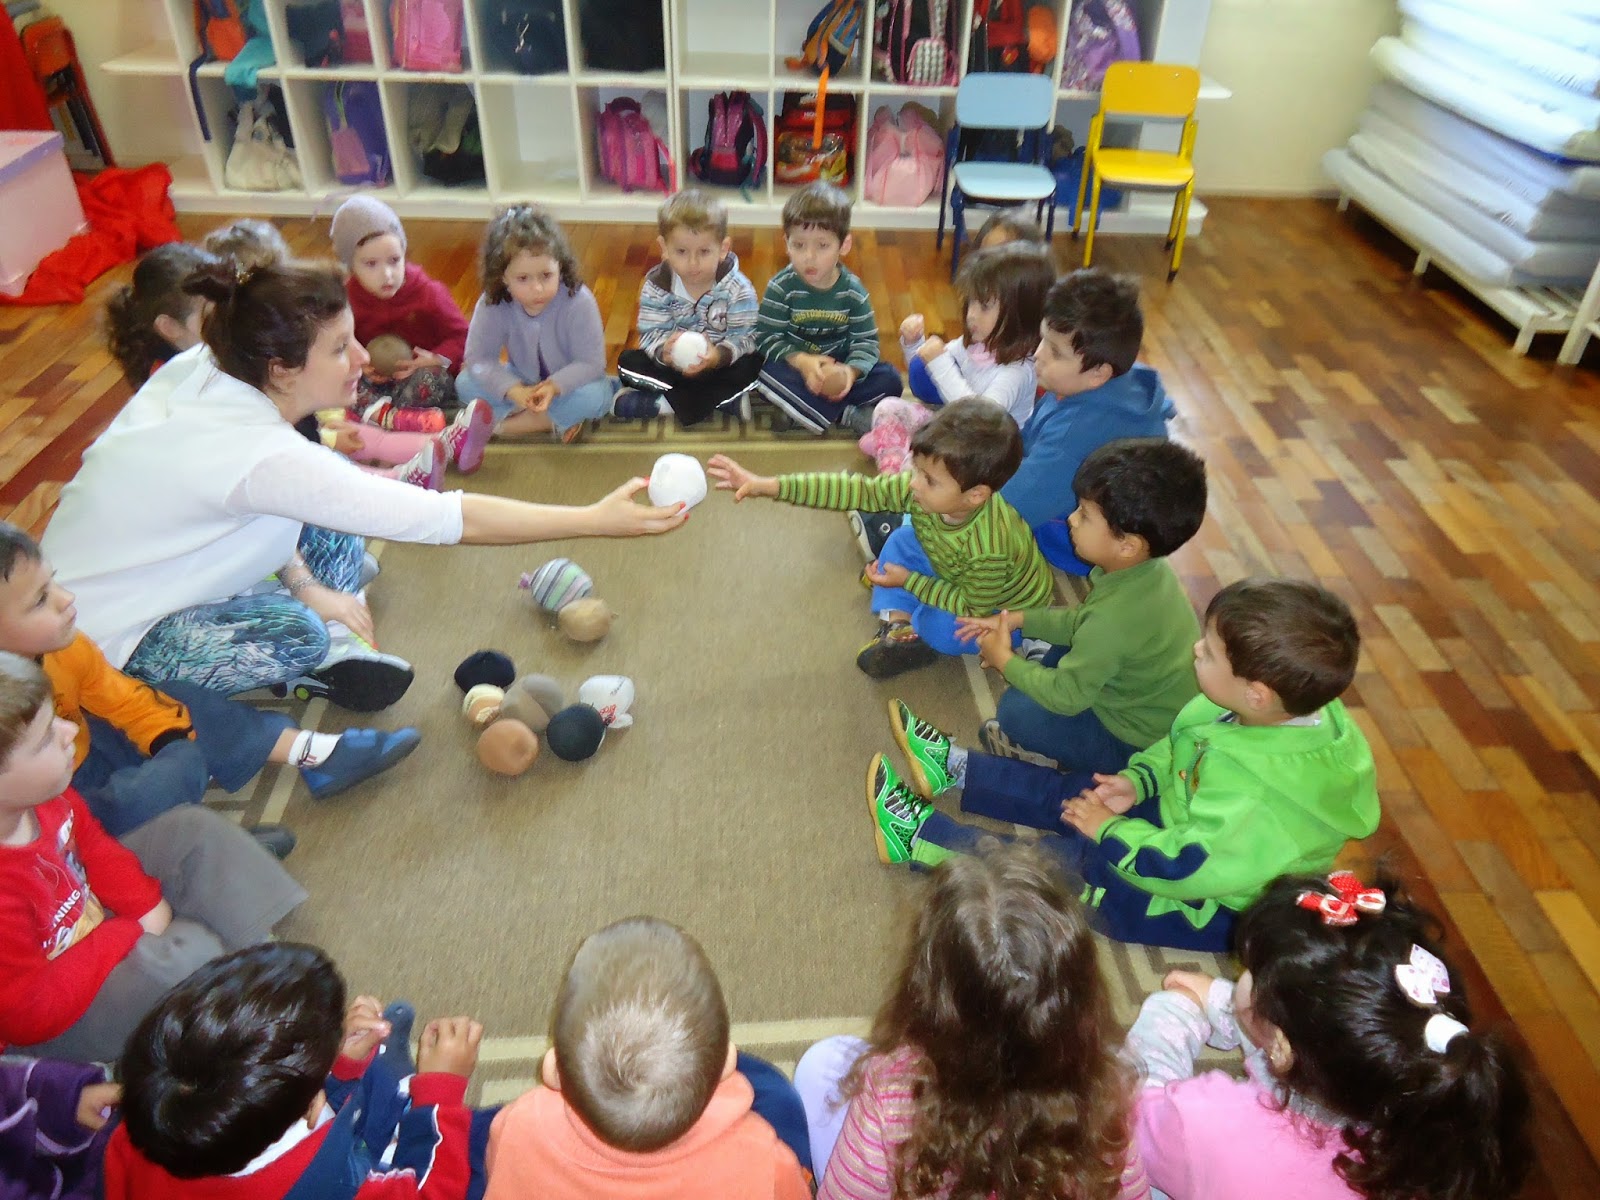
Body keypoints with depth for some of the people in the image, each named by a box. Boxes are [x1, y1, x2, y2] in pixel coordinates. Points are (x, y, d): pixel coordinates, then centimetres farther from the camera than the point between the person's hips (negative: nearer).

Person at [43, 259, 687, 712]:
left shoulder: (201, 370, -15)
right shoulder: (263, 456, -37)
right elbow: (452, 518, -37)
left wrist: (303, 580, -11)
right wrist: (596, 520, -35)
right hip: (109, 641, -8)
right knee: (299, 633, -29)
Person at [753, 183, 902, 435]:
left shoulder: (853, 291, -6)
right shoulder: (781, 287, -11)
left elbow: (866, 343, -7)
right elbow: (766, 338, -14)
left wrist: (850, 371, -30)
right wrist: (801, 361, -32)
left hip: (838, 370, 2)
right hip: (795, 367, -2)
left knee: (890, 380, -18)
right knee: (769, 375, -35)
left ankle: (802, 409, -26)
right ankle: (849, 416, -30)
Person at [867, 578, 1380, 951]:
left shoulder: (1261, 800, -42)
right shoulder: (1288, 712, -15)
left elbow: (1183, 869, -34)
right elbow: (1180, 743, 2)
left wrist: (1109, 830, -20)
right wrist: (1138, 780, -10)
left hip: (1208, 908, -8)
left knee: (1066, 859, -8)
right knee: (1072, 789, 9)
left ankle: (920, 836, 4)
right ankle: (951, 768, 24)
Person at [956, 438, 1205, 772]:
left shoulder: (1112, 618, -36)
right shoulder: (1147, 568, -11)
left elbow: (1066, 697, -21)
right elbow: (1083, 622, 8)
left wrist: (1005, 661, -7)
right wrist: (1019, 619, 3)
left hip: (1142, 744, -8)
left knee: (1015, 710, -7)